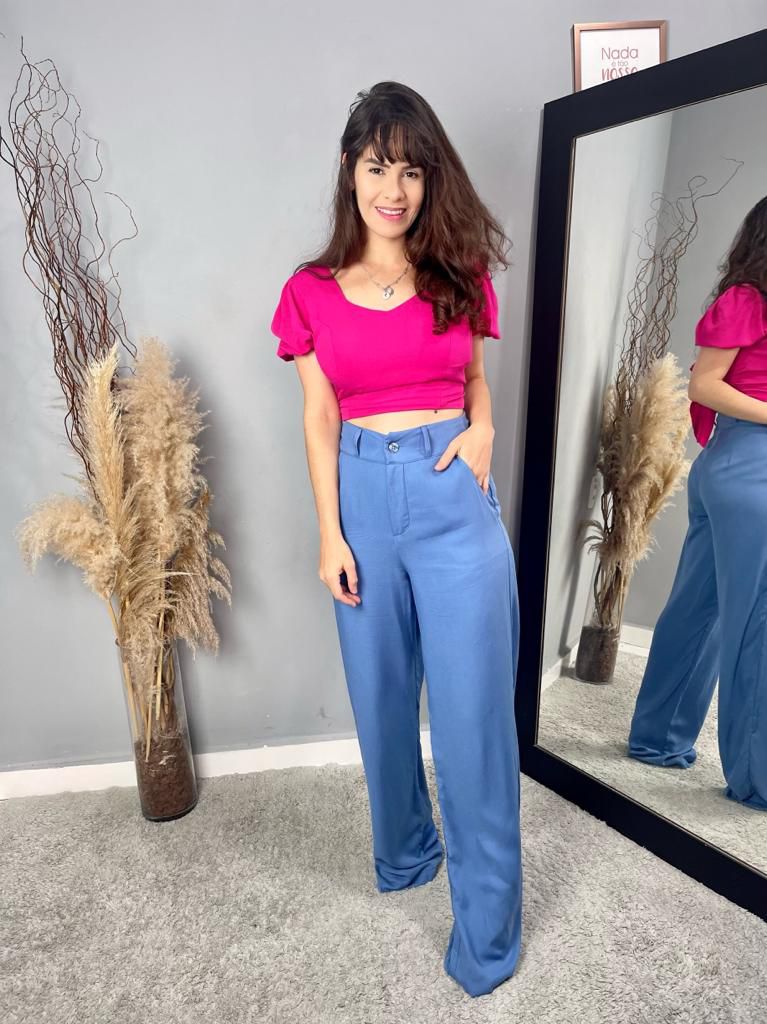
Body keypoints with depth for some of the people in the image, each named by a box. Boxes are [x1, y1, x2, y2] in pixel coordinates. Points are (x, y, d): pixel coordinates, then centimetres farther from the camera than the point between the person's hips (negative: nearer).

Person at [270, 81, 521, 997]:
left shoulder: (460, 276, 7)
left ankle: (486, 928, 24)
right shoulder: (312, 292, 5)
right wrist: (330, 534, -1)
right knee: (382, 697, 15)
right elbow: (320, 421, 3)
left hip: (454, 493, 0)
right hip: (365, 495, 1)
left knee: (471, 710, 2)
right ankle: (403, 854, 44)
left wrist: (481, 430, -6)